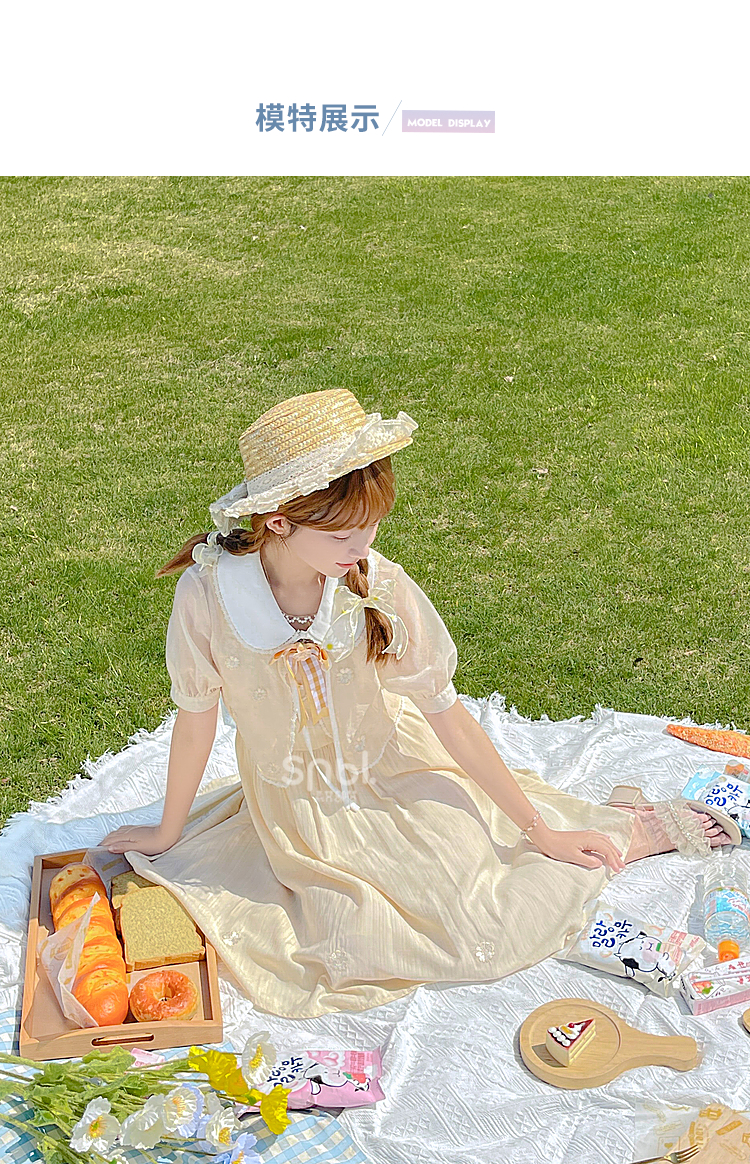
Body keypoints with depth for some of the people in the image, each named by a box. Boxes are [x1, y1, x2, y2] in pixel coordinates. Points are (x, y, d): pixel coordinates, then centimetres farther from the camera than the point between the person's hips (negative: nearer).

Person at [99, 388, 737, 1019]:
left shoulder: (380, 584, -23)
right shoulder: (207, 593, -25)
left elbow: (447, 714, -13)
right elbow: (196, 722, -9)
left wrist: (541, 831, -7)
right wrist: (167, 835, 6)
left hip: (392, 771, 0)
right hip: (295, 803, 1)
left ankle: (635, 831, 16)